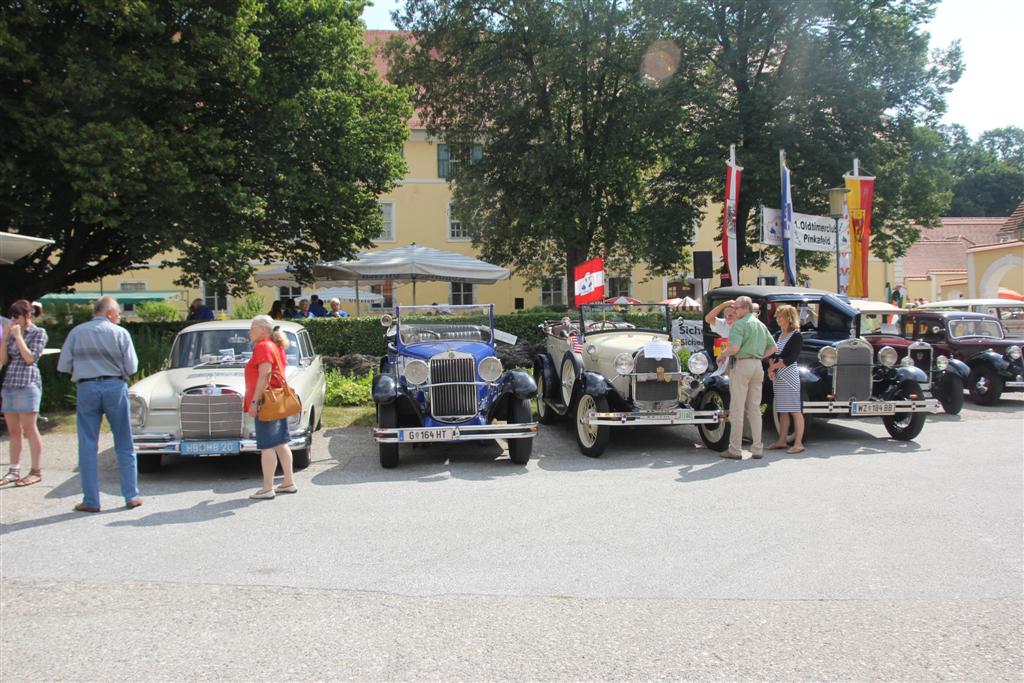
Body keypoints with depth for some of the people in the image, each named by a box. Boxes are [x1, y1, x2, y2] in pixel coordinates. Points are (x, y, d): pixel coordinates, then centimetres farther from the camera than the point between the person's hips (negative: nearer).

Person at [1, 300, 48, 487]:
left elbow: (30, 358, -10)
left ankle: (36, 472, -1)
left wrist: (18, 336, -7)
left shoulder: (38, 333, 0)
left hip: (28, 383, -6)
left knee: (29, 429, -5)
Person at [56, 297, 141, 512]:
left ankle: (91, 501, 8)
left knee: (87, 447, 7)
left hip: (86, 388, 1)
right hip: (115, 387, -1)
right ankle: (131, 496, 12)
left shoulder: (76, 332, 3)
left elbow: (63, 366, 2)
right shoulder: (121, 333, -2)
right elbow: (132, 367, -2)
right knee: (124, 446, 9)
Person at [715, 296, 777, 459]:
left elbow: (734, 348, -20)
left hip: (742, 365, -7)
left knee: (737, 409, -3)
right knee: (755, 409, 12)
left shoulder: (739, 324, -9)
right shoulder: (761, 325, 17)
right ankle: (757, 448, 13)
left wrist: (722, 355, -4)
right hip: (758, 366, 8)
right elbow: (772, 347, 20)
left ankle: (735, 450, -1)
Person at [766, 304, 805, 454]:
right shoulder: (778, 334, 15)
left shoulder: (796, 336, -7)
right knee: (782, 410, 11)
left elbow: (791, 359, -14)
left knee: (795, 410, -5)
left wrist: (774, 366, -10)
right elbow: (772, 353, 12)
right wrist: (771, 367, -6)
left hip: (789, 373, -7)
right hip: (777, 376, 7)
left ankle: (798, 443, -4)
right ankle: (782, 440, 16)